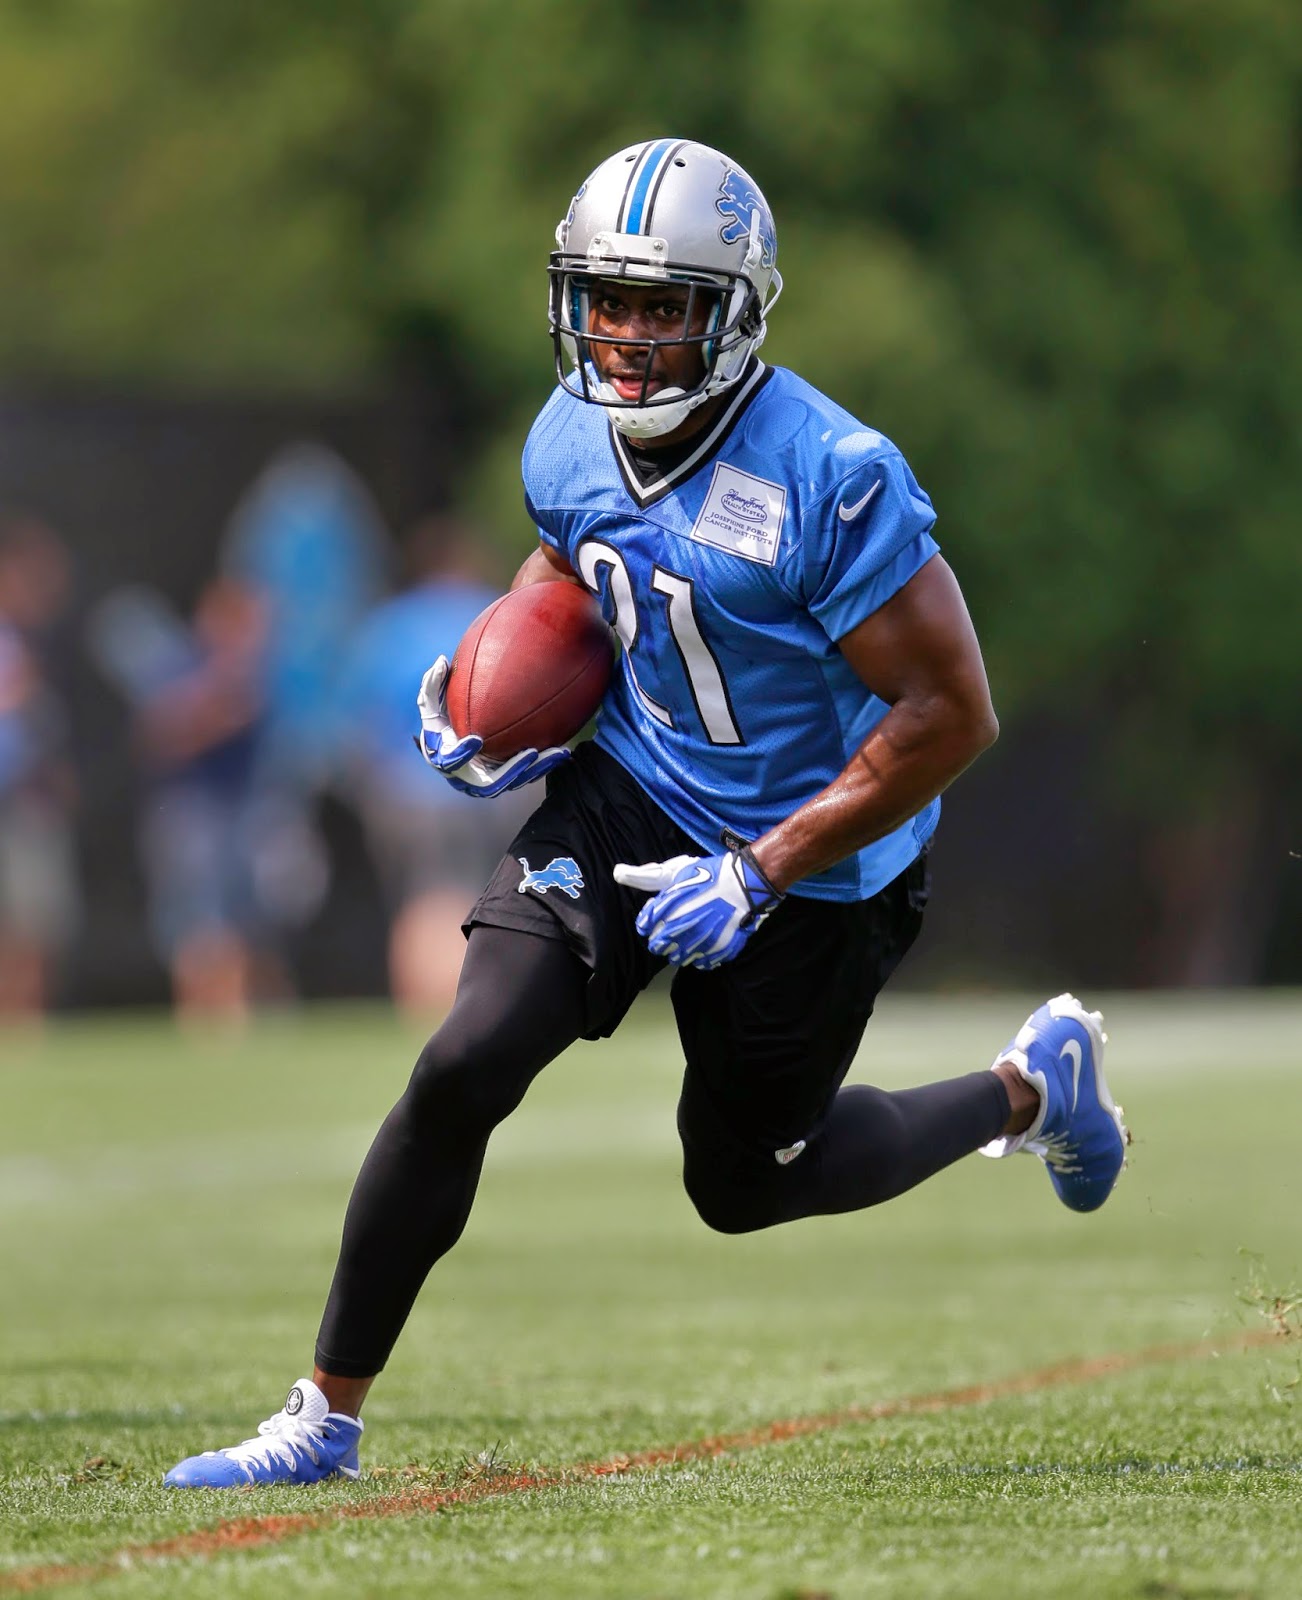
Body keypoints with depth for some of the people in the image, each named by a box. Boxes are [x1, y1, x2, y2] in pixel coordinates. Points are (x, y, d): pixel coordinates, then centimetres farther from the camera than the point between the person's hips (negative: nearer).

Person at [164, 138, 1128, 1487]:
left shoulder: (829, 480, -28)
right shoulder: (573, 440, -7)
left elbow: (951, 713, -24)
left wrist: (762, 873, -25)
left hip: (809, 857, -5)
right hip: (631, 795, 5)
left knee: (744, 1185, 12)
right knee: (462, 1071, -13)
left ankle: (1028, 1089, 37)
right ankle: (325, 1417, -3)